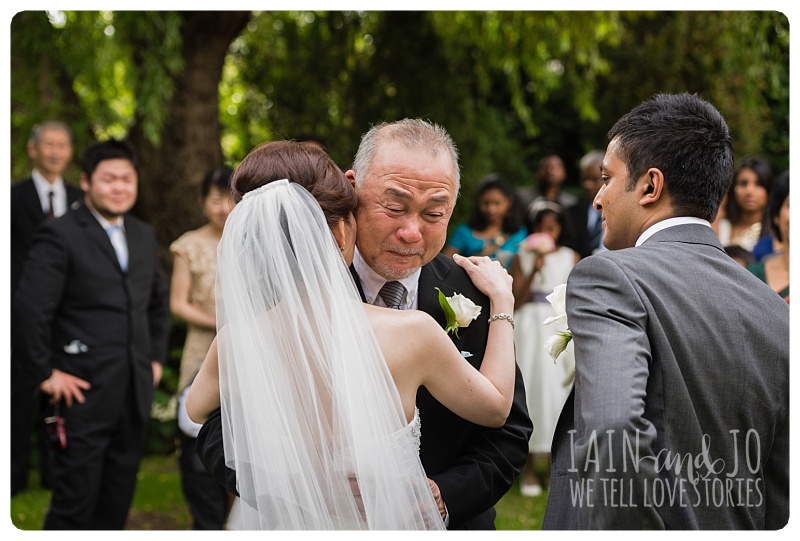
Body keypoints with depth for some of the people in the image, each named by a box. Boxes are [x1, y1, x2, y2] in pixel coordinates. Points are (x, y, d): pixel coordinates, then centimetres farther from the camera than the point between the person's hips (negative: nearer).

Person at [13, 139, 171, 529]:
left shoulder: (144, 236, 13)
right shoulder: (60, 236, -10)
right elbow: (29, 311, -15)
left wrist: (156, 357, 17)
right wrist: (44, 375, -14)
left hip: (136, 393, 7)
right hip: (84, 395, -6)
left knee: (117, 503, 13)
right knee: (74, 504, -2)